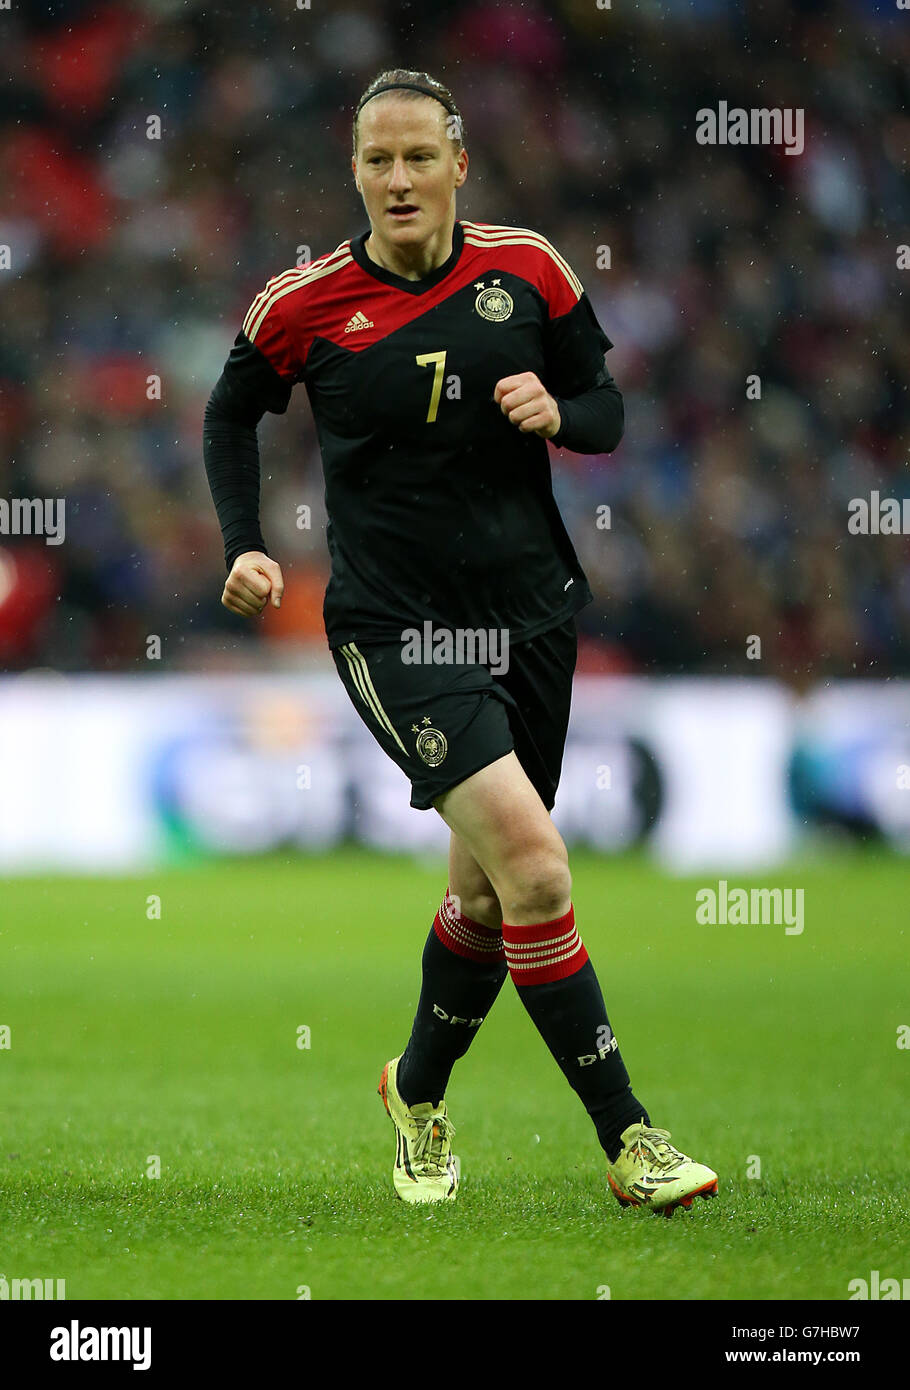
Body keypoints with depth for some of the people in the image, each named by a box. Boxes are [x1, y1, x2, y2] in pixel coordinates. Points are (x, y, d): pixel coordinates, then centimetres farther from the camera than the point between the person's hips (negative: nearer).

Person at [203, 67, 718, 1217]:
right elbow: (231, 414, 12)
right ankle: (626, 1138, -16)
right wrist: (245, 547, 1)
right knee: (532, 859, -21)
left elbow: (607, 410, 9)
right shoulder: (306, 305, -5)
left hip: (530, 613, 4)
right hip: (394, 627, -4)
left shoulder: (527, 271, 0)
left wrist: (558, 412, -13)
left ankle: (420, 1090, 40)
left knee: (488, 890, 13)